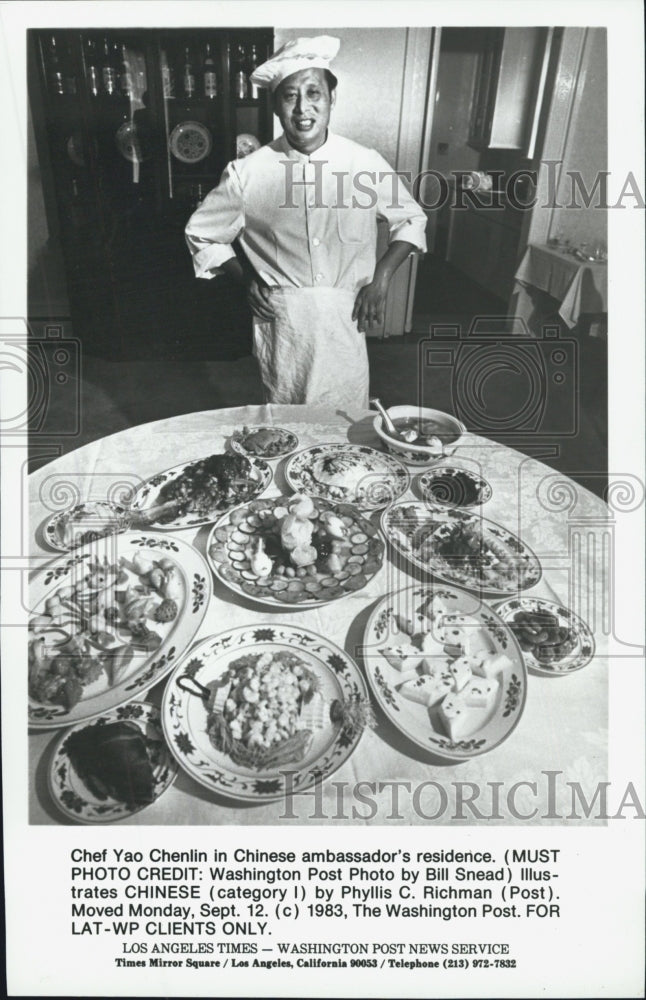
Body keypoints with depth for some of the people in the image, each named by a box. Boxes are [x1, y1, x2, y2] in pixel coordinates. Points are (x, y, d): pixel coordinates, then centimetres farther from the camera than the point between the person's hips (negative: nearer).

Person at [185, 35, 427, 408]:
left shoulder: (366, 163, -3)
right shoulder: (248, 173, -4)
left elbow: (412, 219, 12)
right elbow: (202, 234, 10)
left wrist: (381, 278, -1)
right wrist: (248, 279, 0)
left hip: (345, 322, 1)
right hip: (282, 324, 0)